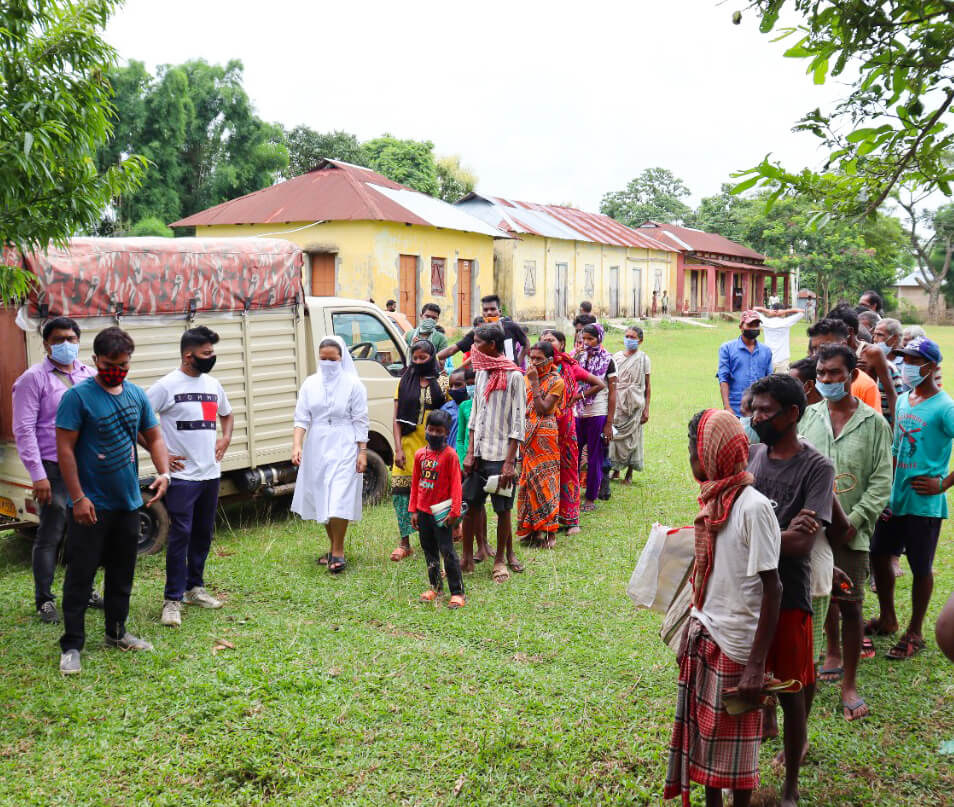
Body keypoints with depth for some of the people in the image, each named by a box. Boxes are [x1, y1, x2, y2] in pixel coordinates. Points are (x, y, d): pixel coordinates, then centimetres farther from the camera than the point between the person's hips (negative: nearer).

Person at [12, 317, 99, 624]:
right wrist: (37, 474, -13)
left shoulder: (88, 376, 11)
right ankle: (44, 600, 12)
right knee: (50, 537, -1)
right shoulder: (34, 379, -4)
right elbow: (23, 429, -7)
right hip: (54, 470, -5)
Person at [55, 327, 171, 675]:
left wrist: (164, 473, -6)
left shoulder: (137, 395, 5)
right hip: (91, 505, -6)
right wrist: (78, 497, -18)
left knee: (122, 573, 16)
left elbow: (154, 438, 12)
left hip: (128, 502, 6)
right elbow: (65, 449, -14)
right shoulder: (78, 396, -12)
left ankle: (116, 632, 31)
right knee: (80, 575, 0)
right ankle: (71, 646, 10)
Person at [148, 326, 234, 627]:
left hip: (210, 474, 7)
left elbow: (227, 414, 29)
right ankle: (172, 600, -1)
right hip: (181, 475, -7)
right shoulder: (167, 385, -10)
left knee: (203, 534, 14)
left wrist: (226, 438, 11)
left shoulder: (213, 385, 11)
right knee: (180, 535, -8)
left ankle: (194, 588, 28)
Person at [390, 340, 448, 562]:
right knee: (402, 489, -6)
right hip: (409, 444, 1)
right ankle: (404, 543, 1)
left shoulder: (443, 382, 3)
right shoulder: (405, 383, 6)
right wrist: (398, 448, -6)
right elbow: (397, 418, 3)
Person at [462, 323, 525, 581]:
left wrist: (509, 462, -15)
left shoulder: (514, 376, -10)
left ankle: (500, 559, 19)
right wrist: (470, 452, 6)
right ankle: (467, 558, 19)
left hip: (501, 455, -6)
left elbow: (518, 421, -11)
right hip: (479, 453, 6)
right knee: (468, 505, 7)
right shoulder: (482, 373, 10)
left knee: (502, 509, 4)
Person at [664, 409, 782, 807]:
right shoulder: (712, 500, 3)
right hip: (704, 634, 7)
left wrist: (756, 666, -20)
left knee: (733, 739, 9)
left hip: (737, 643, -7)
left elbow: (772, 591, -19)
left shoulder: (753, 507, -21)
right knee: (703, 730, 18)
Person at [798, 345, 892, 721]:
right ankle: (834, 654, 39)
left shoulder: (873, 423, -4)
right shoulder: (808, 417, 3)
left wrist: (854, 520, -15)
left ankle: (849, 684, 12)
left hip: (851, 532, -3)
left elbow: (882, 481, -5)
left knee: (850, 605, 0)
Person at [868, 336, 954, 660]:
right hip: (896, 498, 7)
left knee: (921, 567, 6)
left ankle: (915, 633, 22)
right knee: (879, 554, 15)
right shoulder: (903, 401, 8)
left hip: (924, 503, -7)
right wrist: (887, 490, 10)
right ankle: (887, 619, 34)